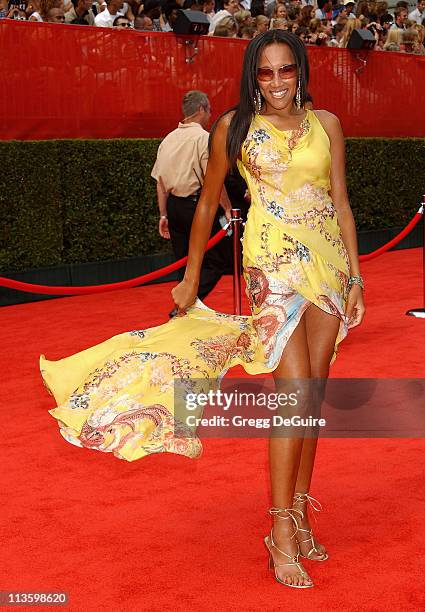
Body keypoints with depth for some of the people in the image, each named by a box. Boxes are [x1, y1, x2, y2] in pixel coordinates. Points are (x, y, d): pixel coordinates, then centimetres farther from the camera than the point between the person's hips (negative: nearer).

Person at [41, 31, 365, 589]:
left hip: (328, 261, 4)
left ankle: (300, 511, 18)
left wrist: (355, 274, 5)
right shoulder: (236, 126, 2)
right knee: (294, 390, -12)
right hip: (274, 263, -4)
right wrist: (191, 277, 12)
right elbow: (208, 203, 9)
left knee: (314, 391, 6)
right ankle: (281, 530, -3)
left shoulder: (326, 124, 9)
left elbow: (341, 202, 10)